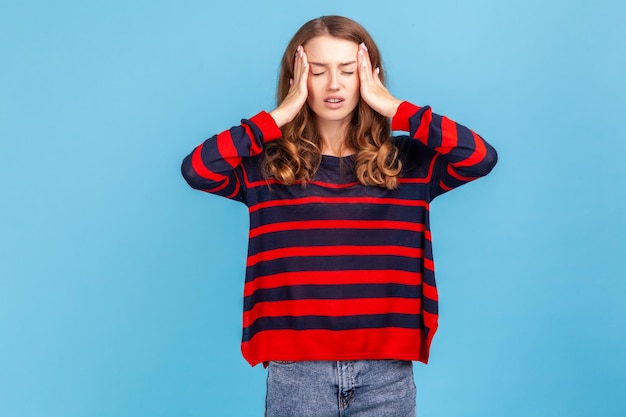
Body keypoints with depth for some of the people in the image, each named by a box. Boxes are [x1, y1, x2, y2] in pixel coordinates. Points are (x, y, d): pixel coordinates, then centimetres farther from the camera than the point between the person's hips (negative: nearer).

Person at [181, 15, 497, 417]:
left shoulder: (408, 161, 3)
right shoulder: (267, 165, 0)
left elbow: (481, 157, -12)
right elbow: (197, 169, -15)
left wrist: (393, 107, -8)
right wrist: (281, 115, -10)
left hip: (386, 369, 1)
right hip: (295, 369, 0)